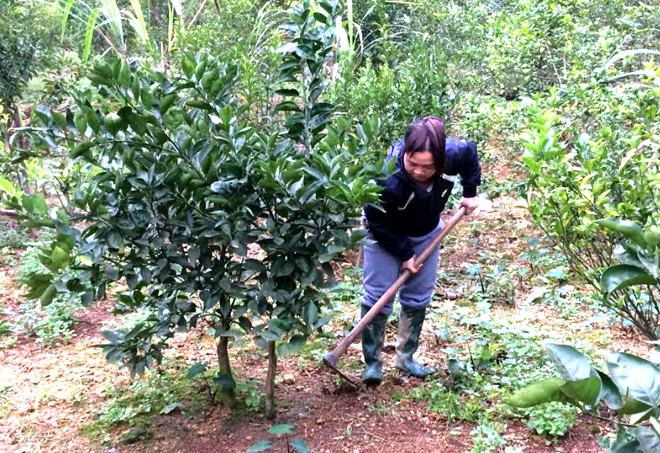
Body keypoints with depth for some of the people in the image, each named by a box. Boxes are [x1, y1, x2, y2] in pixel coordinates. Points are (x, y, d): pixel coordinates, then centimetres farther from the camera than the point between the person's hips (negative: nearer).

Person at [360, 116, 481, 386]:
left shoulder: (453, 154, -30)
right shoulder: (387, 178, -41)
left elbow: (471, 152, -3)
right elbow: (378, 222, -26)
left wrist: (470, 192, 0)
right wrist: (404, 253, -21)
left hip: (426, 233, 5)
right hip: (385, 235, -4)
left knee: (419, 297, 9)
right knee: (377, 295, -8)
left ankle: (406, 358, 23)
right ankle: (372, 363, 5)